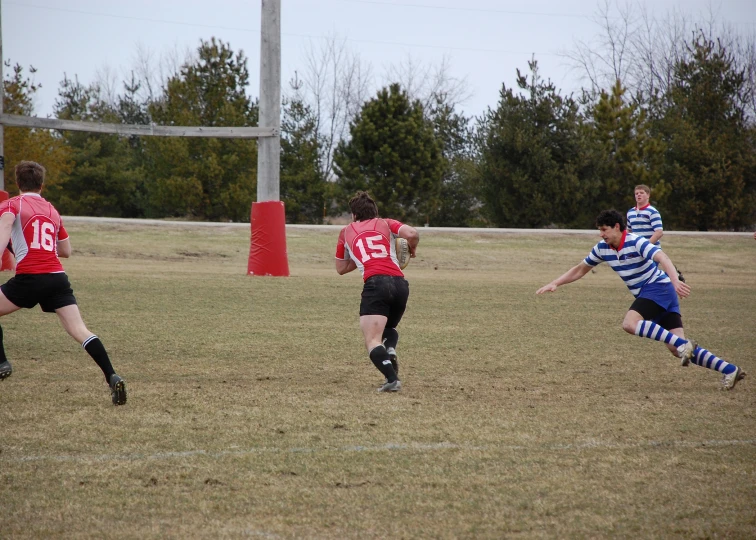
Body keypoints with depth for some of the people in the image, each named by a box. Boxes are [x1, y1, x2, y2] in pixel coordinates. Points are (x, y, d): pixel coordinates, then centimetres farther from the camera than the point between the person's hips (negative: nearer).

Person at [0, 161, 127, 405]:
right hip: (58, 277, 4)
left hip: (29, 277, -4)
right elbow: (66, 251, 29)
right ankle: (112, 378, -19)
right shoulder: (52, 211, 23)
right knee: (79, 330, -4)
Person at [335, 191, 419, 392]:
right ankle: (390, 351, -6)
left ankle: (392, 378, -34)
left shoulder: (346, 232, 24)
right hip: (400, 283, 3)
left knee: (373, 341, -9)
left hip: (375, 283, -3)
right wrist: (412, 249, 24)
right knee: (389, 328, 28)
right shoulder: (386, 224, 23)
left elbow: (341, 268, 32)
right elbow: (412, 234, 3)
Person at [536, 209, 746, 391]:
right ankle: (730, 370, -5)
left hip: (658, 287, -7)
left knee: (630, 324, -30)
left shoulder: (636, 243, -17)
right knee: (677, 349, -4)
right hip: (645, 293, 7)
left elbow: (661, 258, -32)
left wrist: (675, 281, -49)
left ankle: (682, 343, -31)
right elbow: (580, 269, 18)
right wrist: (554, 284, 10)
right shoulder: (602, 249, 6)